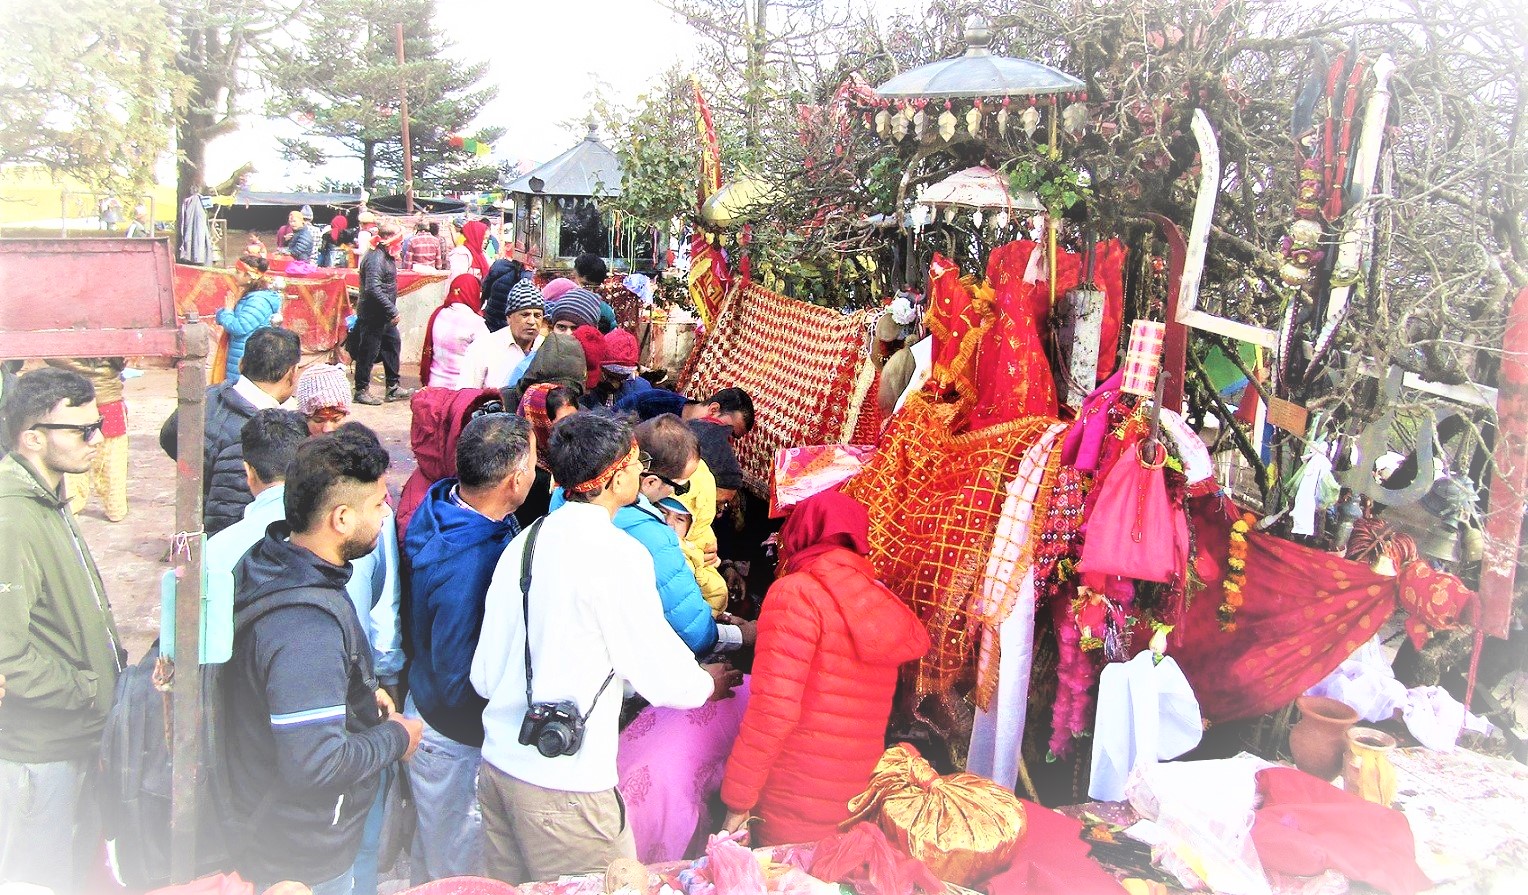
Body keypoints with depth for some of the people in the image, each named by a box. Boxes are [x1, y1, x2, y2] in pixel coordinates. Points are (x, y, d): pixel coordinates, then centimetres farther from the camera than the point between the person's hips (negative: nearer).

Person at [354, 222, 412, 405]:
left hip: (384, 316, 10)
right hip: (372, 316, -10)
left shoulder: (387, 256, 11)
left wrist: (392, 310, 17)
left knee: (393, 344, 16)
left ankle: (393, 387, 24)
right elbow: (373, 289, -30)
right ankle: (361, 390, 11)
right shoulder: (375, 258, -21)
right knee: (368, 352, 0)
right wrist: (392, 311, -29)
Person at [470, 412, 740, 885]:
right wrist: (710, 683, 9)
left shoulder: (523, 543, 5)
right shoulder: (616, 553, -17)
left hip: (497, 763, 8)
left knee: (513, 886, 20)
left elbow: (483, 676, 9)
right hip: (566, 783, -7)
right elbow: (662, 677, -12)